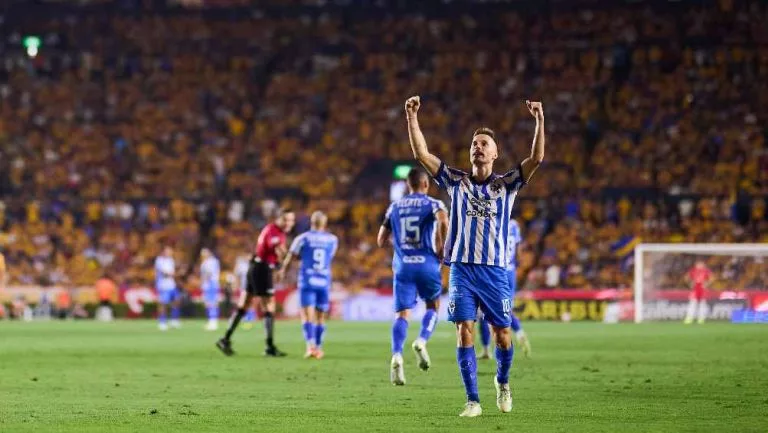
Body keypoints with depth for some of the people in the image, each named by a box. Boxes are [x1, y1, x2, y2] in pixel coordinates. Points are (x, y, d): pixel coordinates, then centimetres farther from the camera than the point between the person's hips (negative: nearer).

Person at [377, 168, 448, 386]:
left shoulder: (394, 207, 13)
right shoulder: (433, 204, 2)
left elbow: (381, 240, 16)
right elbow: (443, 221, -22)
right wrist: (443, 248, -10)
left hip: (402, 265, 2)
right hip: (427, 264, -2)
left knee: (402, 314, -1)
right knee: (432, 307, 18)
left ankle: (397, 355, -25)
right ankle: (422, 340, -9)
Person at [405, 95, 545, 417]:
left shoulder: (506, 184, 5)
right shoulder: (456, 182, 8)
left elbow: (536, 158, -8)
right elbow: (422, 154, 1)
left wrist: (540, 121, -20)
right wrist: (412, 118, -10)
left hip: (495, 271, 0)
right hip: (461, 268, 0)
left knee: (502, 335, 2)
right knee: (464, 332, -8)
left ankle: (502, 382, 31)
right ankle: (473, 401, -3)